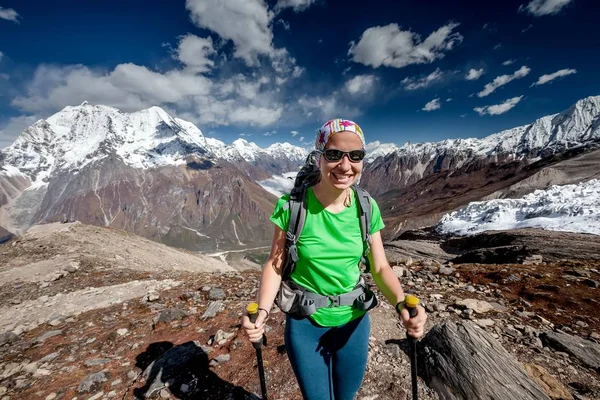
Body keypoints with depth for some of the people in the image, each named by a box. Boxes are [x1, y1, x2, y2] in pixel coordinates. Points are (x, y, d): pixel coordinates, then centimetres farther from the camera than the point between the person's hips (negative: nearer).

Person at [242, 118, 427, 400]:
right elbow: (275, 263, -11)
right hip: (304, 323, -2)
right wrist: (262, 310, -24)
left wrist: (401, 304, -23)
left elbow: (380, 268, -6)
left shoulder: (367, 208, -12)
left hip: (353, 322, 3)